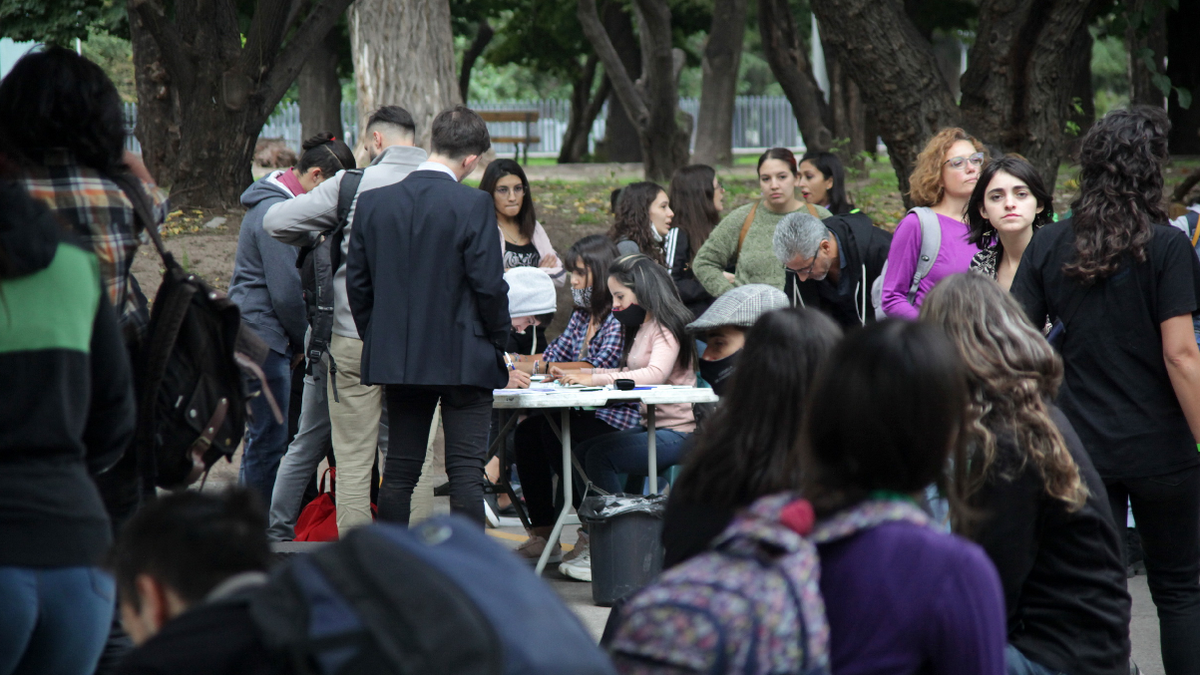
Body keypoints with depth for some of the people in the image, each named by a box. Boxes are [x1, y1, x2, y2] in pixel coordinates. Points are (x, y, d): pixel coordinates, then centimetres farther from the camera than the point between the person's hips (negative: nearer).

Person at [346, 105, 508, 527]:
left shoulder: (373, 203, 3)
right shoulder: (473, 206, -12)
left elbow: (357, 282, 6)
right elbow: (489, 283, -13)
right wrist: (499, 340, 2)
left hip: (397, 359, 5)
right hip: (464, 357, -5)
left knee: (400, 468, 11)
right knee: (466, 469, -1)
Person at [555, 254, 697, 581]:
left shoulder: (667, 328, -11)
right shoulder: (642, 328, 18)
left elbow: (655, 374, -28)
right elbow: (628, 375, 18)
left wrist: (594, 380, -30)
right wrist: (579, 374, 6)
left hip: (677, 431, -9)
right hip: (652, 427, 9)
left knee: (601, 456, -22)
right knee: (580, 453, -3)